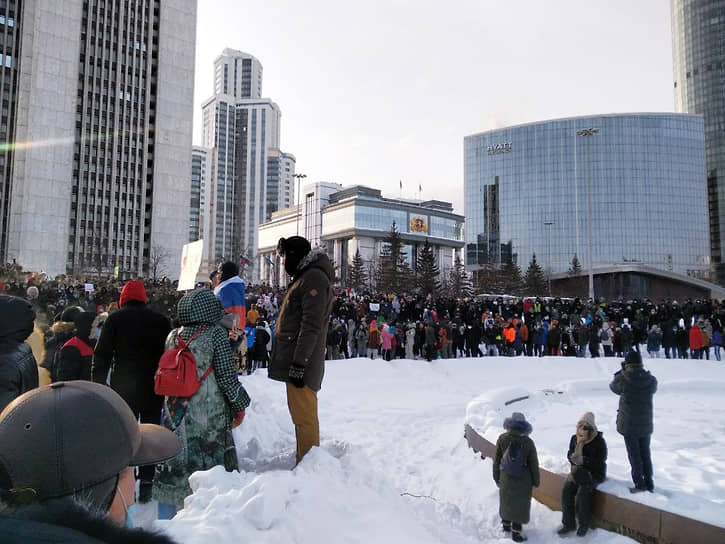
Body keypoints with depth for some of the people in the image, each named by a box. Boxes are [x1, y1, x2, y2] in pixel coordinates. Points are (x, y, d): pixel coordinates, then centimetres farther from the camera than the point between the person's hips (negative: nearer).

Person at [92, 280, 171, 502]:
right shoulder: (161, 321, 4)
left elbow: (101, 355, -4)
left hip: (123, 387, -1)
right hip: (154, 387, 2)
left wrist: (98, 384, 1)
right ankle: (146, 483, 11)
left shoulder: (115, 319, -1)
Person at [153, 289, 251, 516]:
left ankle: (166, 515, 25)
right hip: (210, 417, -5)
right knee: (214, 460, 6)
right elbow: (227, 375, -11)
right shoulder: (216, 335, -11)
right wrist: (239, 404, 2)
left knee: (172, 463, 13)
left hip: (175, 414, 5)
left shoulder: (172, 336, 6)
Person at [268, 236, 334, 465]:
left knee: (304, 416, -6)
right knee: (302, 415, 15)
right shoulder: (304, 278, 21)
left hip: (302, 364, -10)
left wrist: (298, 364, -22)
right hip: (296, 362, 10)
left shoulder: (314, 278, -12)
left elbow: (311, 325, -20)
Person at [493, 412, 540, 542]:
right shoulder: (528, 442, -18)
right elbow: (534, 464, -8)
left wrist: (496, 478, 8)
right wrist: (536, 481, 7)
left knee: (506, 501, 22)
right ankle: (516, 533, 21)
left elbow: (496, 460, -6)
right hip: (523, 481, -2)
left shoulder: (502, 439, -15)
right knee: (520, 505, 13)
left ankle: (506, 525, 40)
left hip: (506, 479, 2)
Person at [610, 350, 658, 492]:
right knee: (645, 453, 18)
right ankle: (649, 483, 26)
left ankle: (640, 484, 9)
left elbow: (614, 386, 4)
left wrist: (622, 371, 12)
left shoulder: (623, 378, -17)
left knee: (634, 455, 6)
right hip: (646, 424, 4)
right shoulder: (651, 380, -7)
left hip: (628, 424, -4)